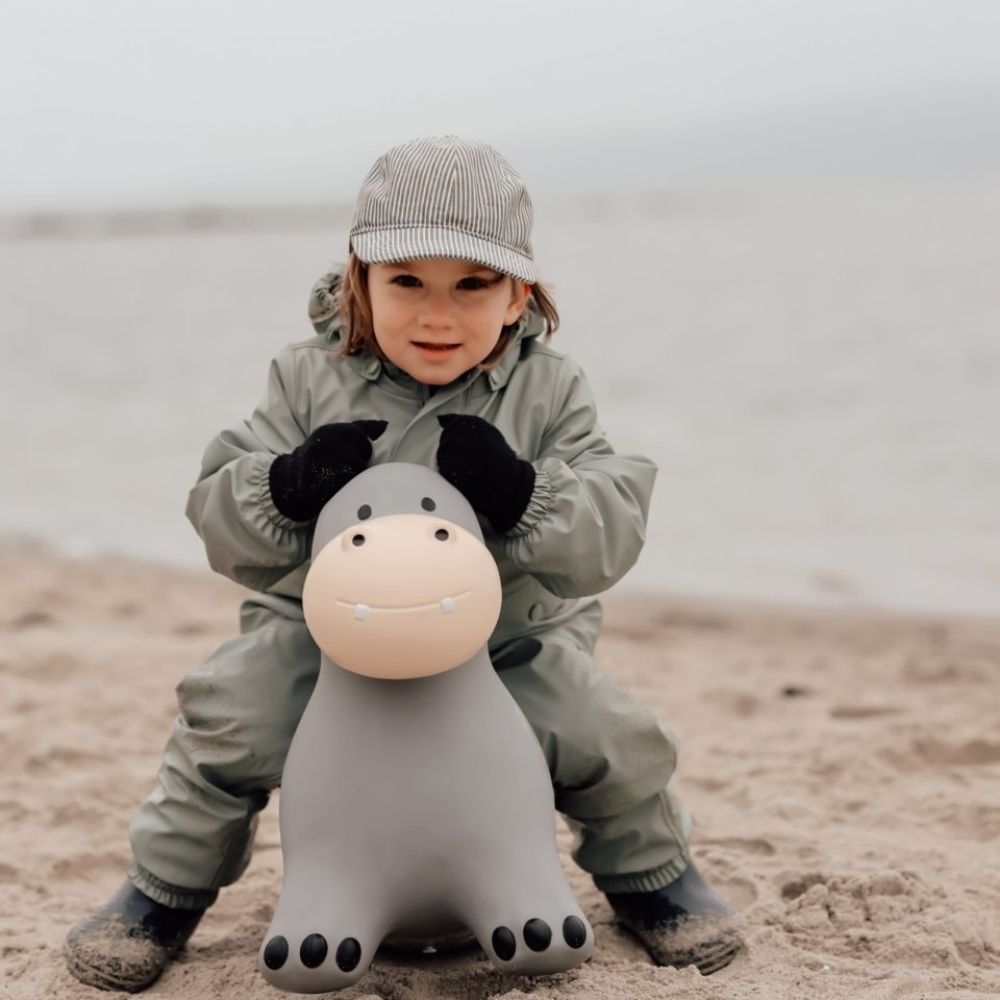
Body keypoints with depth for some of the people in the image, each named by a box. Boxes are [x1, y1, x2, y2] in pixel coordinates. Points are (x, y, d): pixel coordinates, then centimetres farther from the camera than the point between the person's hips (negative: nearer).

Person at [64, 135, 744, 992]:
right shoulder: (310, 382, -7)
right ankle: (169, 889, 10)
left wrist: (521, 494, -37)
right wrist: (288, 486, -31)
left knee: (608, 737, -16)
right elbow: (222, 523, -7)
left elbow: (610, 535, -16)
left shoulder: (550, 391, -9)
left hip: (509, 639, 0)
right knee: (229, 722, -20)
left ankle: (651, 871, 19)